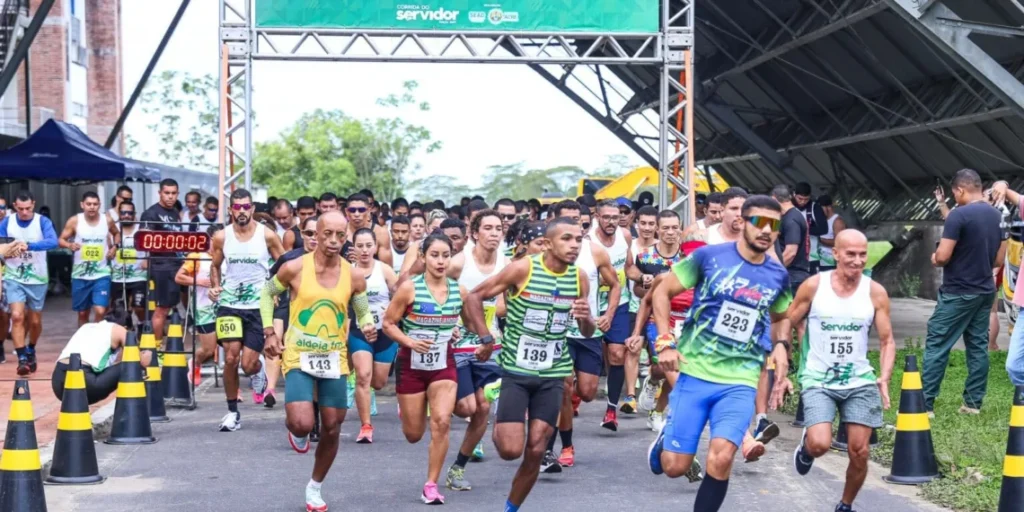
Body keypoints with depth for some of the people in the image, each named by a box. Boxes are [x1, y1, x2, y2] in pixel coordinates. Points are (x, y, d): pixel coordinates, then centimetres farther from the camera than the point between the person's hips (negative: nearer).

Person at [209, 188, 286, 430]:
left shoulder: (267, 235, -5)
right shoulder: (221, 237, 1)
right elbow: (215, 266, 16)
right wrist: (215, 286, -1)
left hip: (258, 307, -2)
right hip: (229, 304, 2)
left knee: (249, 364, -5)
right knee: (230, 358, -6)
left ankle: (259, 370, 34)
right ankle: (232, 412, 9)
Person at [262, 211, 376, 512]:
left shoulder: (353, 277, -4)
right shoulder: (294, 268, -10)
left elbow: (364, 312, 9)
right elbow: (267, 294, 6)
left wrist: (368, 326, -14)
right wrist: (269, 332, -2)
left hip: (335, 359, 3)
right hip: (299, 356, -3)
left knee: (332, 428, 9)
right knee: (303, 424, -19)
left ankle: (315, 487, 31)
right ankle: (295, 428, 21)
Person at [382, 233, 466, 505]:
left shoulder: (459, 291, -4)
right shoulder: (409, 288, -14)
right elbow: (388, 324, -9)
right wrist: (410, 342, -23)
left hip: (443, 365, 2)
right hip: (411, 365, -1)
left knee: (441, 422, -16)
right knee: (413, 435, 8)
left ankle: (431, 485, -2)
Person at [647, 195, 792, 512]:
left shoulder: (779, 276, 5)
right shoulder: (709, 256, -6)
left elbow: (780, 317, 26)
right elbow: (662, 292, 2)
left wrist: (781, 345, 5)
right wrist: (665, 342, -8)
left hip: (740, 382, 2)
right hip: (694, 374, -1)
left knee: (721, 459, -20)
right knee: (675, 467, 1)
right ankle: (664, 441, 38)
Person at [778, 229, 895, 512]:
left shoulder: (876, 293, -3)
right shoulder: (813, 286, -8)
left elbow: (887, 341, 3)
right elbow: (786, 323, 1)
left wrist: (885, 378, -13)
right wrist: (781, 373, -3)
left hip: (860, 381, 2)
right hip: (818, 379, -2)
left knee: (859, 451, 1)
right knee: (820, 445, -20)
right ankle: (806, 445, 18)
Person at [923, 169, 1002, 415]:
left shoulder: (959, 215, -17)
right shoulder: (997, 216, 8)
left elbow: (942, 256, -19)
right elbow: (998, 260, 14)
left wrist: (935, 259, 2)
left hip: (958, 293, -7)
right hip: (985, 291, 8)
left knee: (937, 345, -3)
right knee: (978, 346, 11)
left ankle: (925, 403, -4)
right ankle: (973, 402, 13)